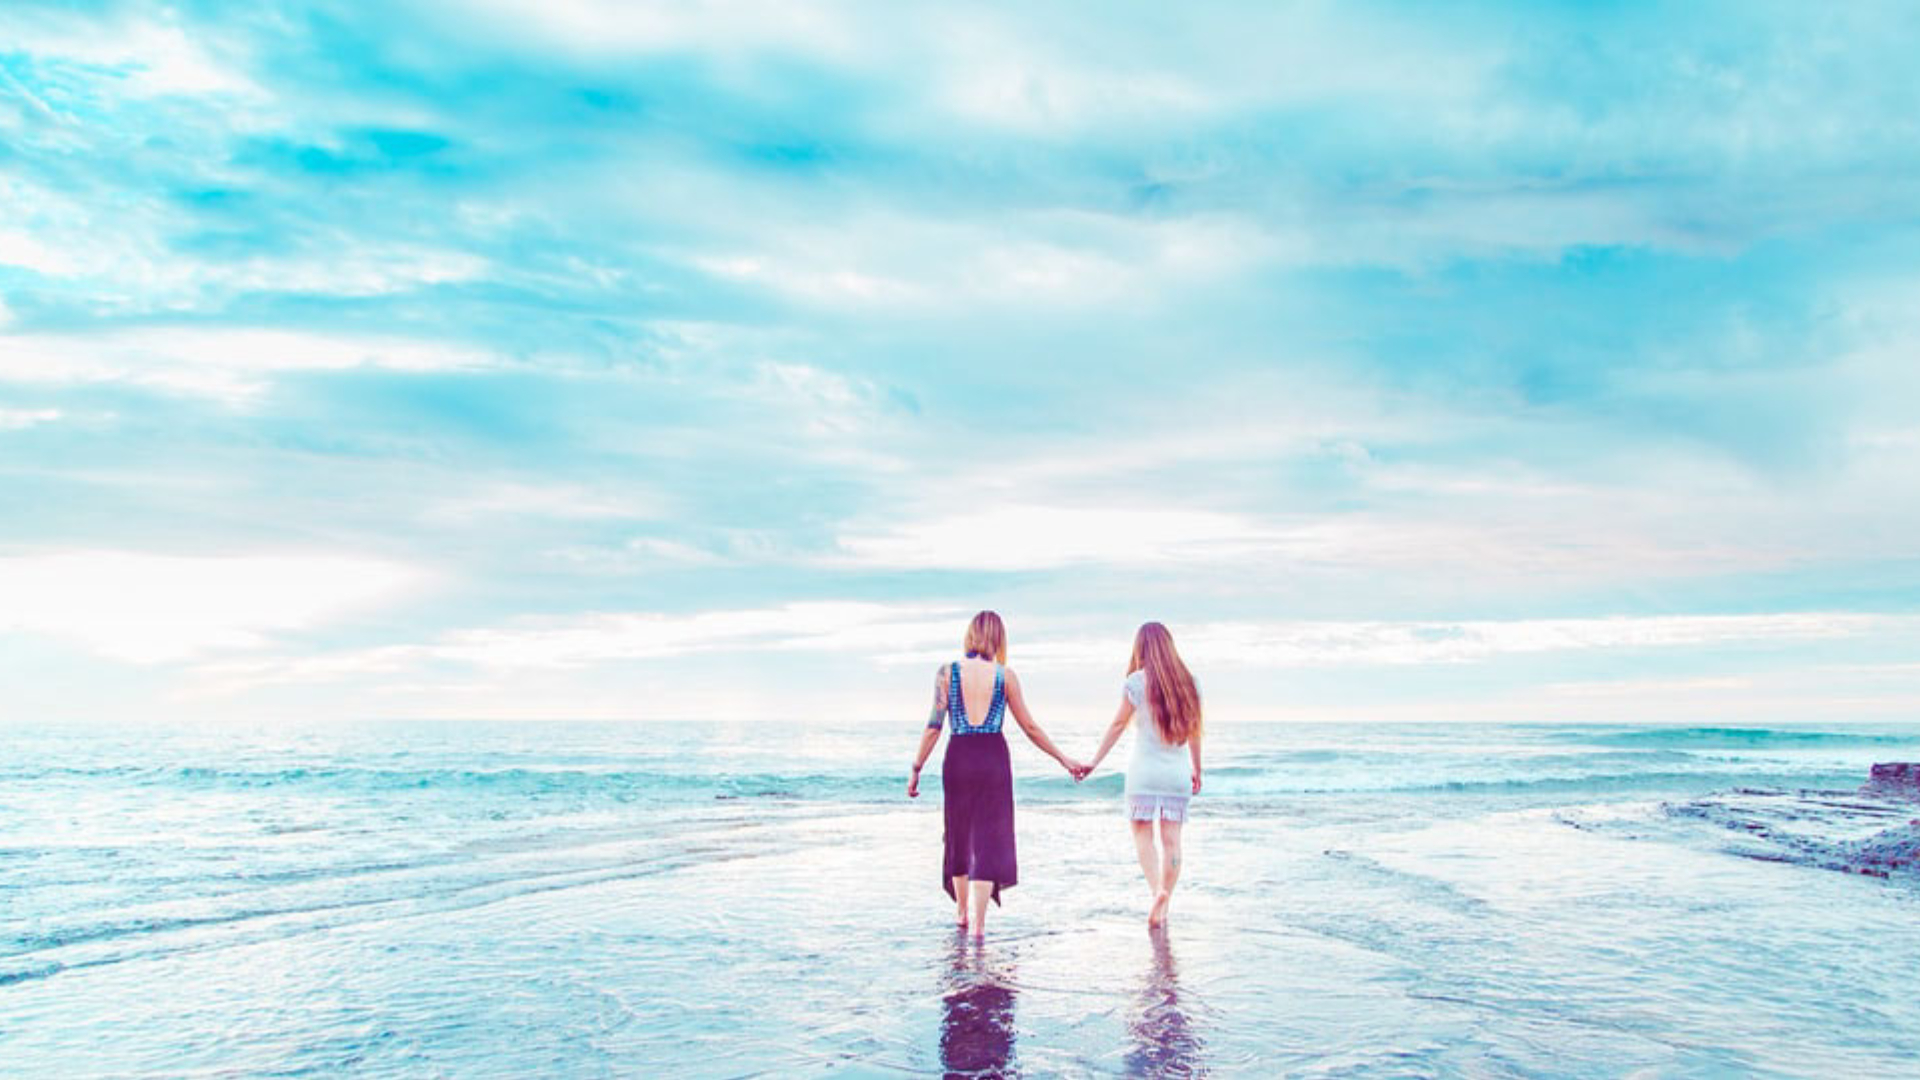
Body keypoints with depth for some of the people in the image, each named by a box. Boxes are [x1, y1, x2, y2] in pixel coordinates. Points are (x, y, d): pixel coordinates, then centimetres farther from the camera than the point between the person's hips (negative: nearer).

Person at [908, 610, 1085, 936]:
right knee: (989, 836, 5)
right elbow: (1030, 728, 2)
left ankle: (962, 912, 31)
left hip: (958, 758, 1)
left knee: (960, 835, 17)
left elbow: (934, 726, -4)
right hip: (994, 758, -1)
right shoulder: (1005, 675, -1)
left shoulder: (947, 673, -1)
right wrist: (1064, 759, 11)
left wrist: (916, 768, 3)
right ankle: (979, 922, 1)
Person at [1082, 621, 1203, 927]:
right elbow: (1194, 731, 12)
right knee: (1171, 839, 5)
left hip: (1144, 769, -3)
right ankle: (1163, 907, 6)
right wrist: (1197, 770, 23)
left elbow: (1118, 725, -2)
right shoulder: (1188, 682, 5)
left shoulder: (1137, 682, -6)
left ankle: (1157, 890, -17)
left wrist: (1094, 761, 7)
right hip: (1178, 771, 3)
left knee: (1142, 835, 4)